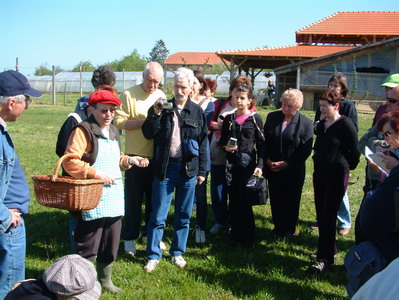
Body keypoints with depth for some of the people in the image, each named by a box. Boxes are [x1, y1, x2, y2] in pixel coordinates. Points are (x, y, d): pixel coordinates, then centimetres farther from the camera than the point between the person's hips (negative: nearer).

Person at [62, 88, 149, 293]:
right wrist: (97, 174, -21)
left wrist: (130, 160, 8)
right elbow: (70, 162, -20)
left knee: (111, 244, 18)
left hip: (114, 197, 8)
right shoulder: (84, 130, -11)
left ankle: (105, 279, 36)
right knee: (88, 247, -2)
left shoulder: (112, 131, 15)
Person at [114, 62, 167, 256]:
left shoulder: (161, 96, 8)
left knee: (154, 198, 14)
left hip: (157, 157, 4)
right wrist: (143, 122, -20)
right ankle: (130, 238, 16)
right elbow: (119, 121, -14)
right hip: (136, 156, -4)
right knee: (133, 199, 4)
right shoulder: (129, 95, -7)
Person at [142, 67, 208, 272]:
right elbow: (148, 134, -5)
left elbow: (203, 143, 9)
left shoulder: (197, 111, 6)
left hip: (188, 169, 2)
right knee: (158, 215, 2)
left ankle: (178, 252, 25)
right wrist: (156, 114, -20)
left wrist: (202, 171, 6)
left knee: (184, 215, 11)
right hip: (165, 168, -1)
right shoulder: (162, 107, 3)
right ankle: (153, 255, 14)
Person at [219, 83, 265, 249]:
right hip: (232, 164, 3)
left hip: (248, 164, -3)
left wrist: (260, 165, -8)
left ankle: (248, 239, 8)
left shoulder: (255, 119, 1)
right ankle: (235, 236, 18)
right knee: (233, 201, 6)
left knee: (245, 201, -4)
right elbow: (222, 141, 14)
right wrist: (226, 148, -8)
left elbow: (261, 143, 1)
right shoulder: (229, 119, 9)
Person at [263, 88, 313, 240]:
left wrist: (287, 164, -14)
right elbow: (264, 141, 6)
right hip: (272, 169, 3)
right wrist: (268, 160, -6)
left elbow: (306, 150, -9)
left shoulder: (306, 123, -7)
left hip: (293, 171, -3)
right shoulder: (272, 117, 2)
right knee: (275, 199, 11)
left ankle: (289, 229, 27)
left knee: (291, 201, 10)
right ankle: (278, 226, 29)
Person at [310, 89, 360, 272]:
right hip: (319, 174, 7)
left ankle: (325, 258, -1)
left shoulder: (346, 125, -12)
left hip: (337, 176, -7)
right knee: (321, 215, 11)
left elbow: (354, 151, -8)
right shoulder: (321, 124, 9)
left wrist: (348, 167, 1)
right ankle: (330, 249, 26)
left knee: (328, 216, -6)